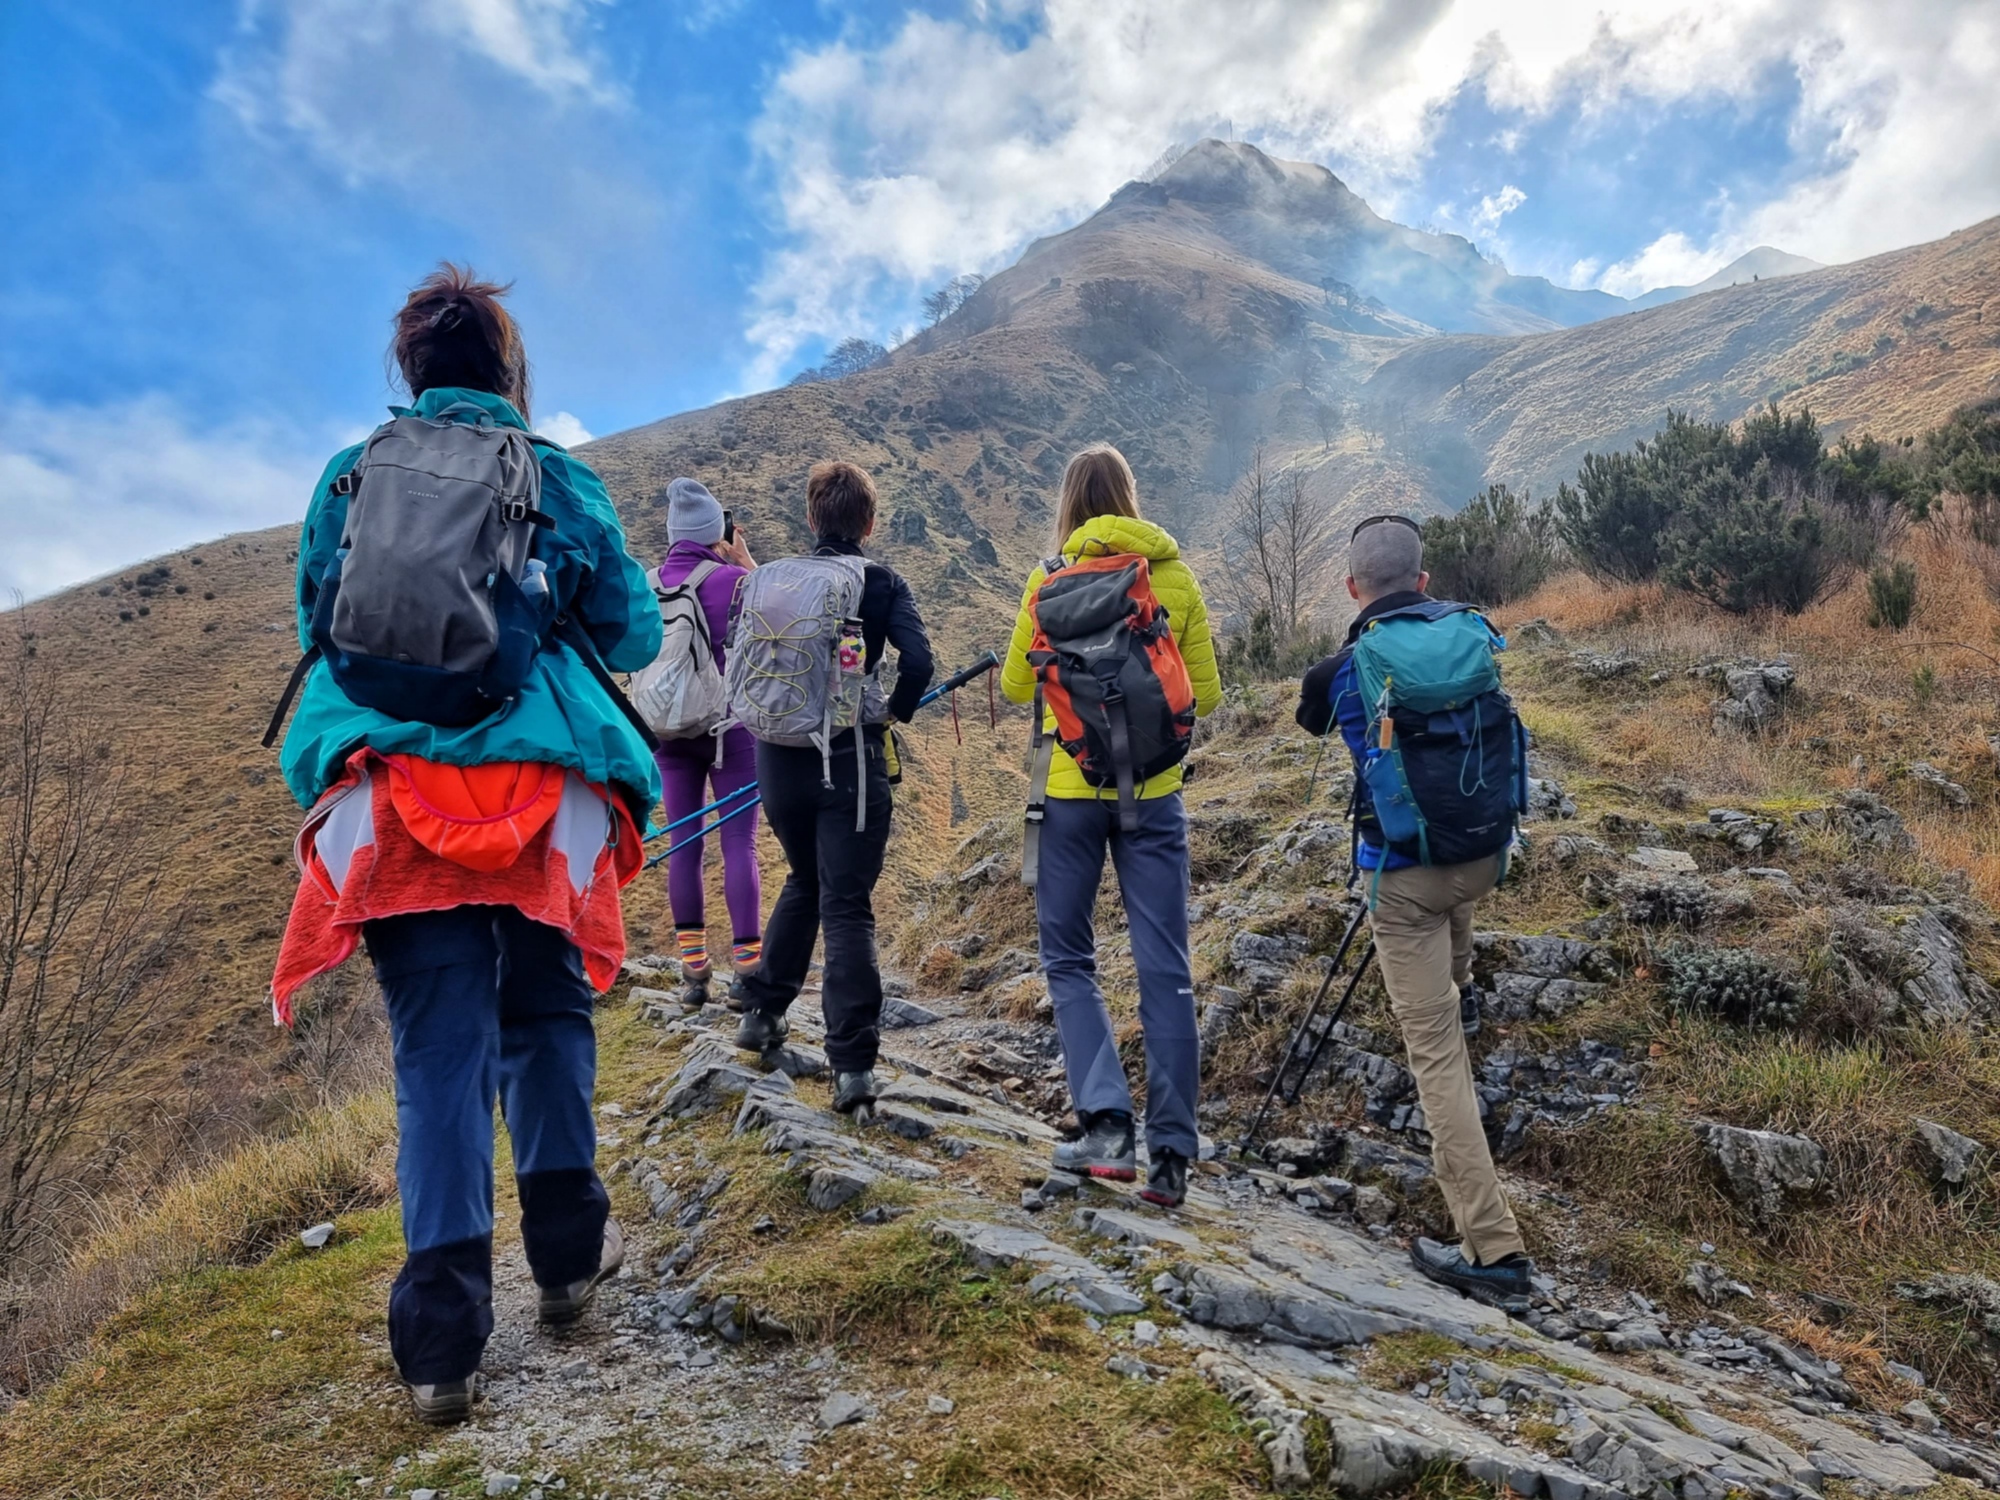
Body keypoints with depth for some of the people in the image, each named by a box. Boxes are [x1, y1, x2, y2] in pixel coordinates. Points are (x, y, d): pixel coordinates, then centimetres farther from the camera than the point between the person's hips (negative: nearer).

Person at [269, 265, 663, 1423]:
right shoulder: (559, 477, 5)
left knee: (440, 1041, 4)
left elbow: (316, 624, 20)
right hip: (542, 786, -1)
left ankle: (446, 1332, 0)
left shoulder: (350, 478, 12)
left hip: (390, 790, 1)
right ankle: (569, 1249, 25)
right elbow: (633, 634, 7)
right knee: (546, 1010, 17)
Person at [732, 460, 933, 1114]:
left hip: (780, 760, 4)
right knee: (846, 906, -1)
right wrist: (896, 711, 2)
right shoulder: (883, 582, -3)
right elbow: (917, 661, -15)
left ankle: (763, 1013, 33)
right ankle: (852, 1064, -6)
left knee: (804, 881, 26)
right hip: (850, 760, -4)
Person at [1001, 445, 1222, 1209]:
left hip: (1072, 788, -1)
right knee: (1165, 969, 5)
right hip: (1152, 789, 2)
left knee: (1069, 958, 13)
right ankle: (1171, 1153, 7)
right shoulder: (1175, 576, 3)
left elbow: (1016, 686, 2)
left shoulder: (1053, 578, -3)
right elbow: (1205, 695, 5)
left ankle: (1106, 1123, 0)